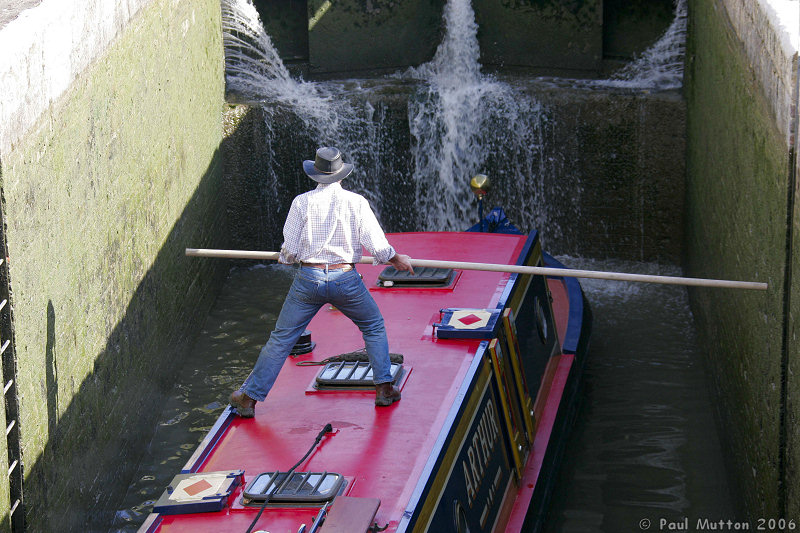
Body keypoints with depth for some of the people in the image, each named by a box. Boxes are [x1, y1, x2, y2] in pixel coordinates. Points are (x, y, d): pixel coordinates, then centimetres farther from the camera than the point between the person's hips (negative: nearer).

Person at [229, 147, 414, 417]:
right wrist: (397, 260, 17)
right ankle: (384, 388, 17)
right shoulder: (356, 202, -3)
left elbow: (290, 251, -2)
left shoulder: (302, 202, -3)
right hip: (345, 278, 0)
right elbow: (378, 246, -2)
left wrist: (285, 257, 22)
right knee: (374, 328, 23)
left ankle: (249, 397, 11)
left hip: (308, 278, 0)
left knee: (281, 339, 9)